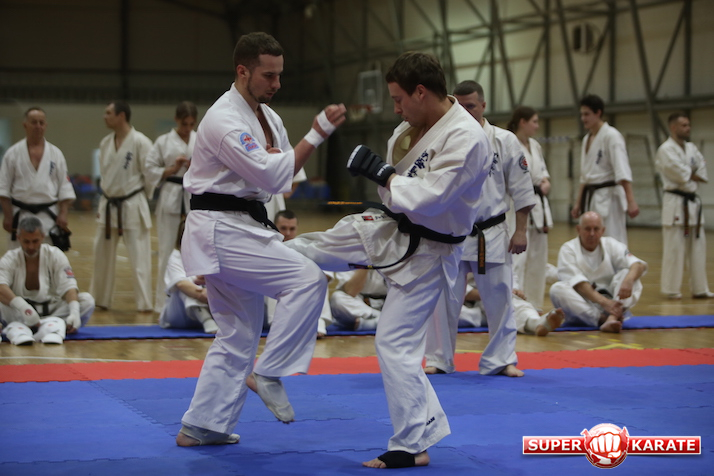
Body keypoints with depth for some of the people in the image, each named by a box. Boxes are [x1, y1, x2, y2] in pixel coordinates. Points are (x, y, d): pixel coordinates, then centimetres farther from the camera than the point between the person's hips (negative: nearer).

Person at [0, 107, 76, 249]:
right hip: (21, 215, -1)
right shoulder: (13, 153, 1)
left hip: (49, 218, 1)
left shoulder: (56, 153, 5)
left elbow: (65, 188, 5)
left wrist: (63, 214, -4)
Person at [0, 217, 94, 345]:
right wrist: (22, 306, -44)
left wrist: (74, 311, -34)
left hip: (52, 313, 1)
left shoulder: (55, 255, 0)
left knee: (87, 300, -24)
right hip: (18, 314, -1)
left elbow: (68, 286, -13)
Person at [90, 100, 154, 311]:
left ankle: (145, 303, 3)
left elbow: (150, 174, -9)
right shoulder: (105, 143, 6)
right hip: (108, 206, 6)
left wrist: (141, 197, 0)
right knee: (102, 256, 13)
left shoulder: (140, 142, -14)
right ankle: (100, 300, 26)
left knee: (139, 257, -3)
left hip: (132, 206, -6)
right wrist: (107, 200, 15)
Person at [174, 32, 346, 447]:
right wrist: (317, 135, -20)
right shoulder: (225, 119, -17)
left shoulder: (266, 116, 13)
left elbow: (280, 174, 16)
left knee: (239, 335, 13)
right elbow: (272, 176, -22)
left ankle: (201, 426, 19)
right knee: (308, 279, -20)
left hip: (245, 226, 10)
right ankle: (268, 373, -11)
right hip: (222, 230, -10)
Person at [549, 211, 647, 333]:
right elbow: (577, 283, -18)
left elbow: (640, 265, -9)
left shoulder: (611, 245, 5)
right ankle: (603, 319, -39)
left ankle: (612, 318, -42)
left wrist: (628, 280, -34)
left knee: (627, 273, -19)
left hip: (611, 301, 2)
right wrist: (603, 301, -33)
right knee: (557, 289, -28)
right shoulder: (568, 249, -4)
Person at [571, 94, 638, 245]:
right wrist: (578, 203, 21)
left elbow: (623, 172, -21)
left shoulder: (611, 135, -12)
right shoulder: (587, 139, 14)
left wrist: (631, 201, -28)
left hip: (608, 198, -9)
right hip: (591, 199, 9)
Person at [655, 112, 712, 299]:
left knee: (698, 247, 11)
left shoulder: (692, 148, 14)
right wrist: (693, 175, -4)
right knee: (674, 248, -7)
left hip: (693, 201, 8)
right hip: (676, 203, -8)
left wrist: (690, 175, -8)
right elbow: (679, 173, -20)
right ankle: (671, 289, 0)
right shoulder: (666, 150, -10)